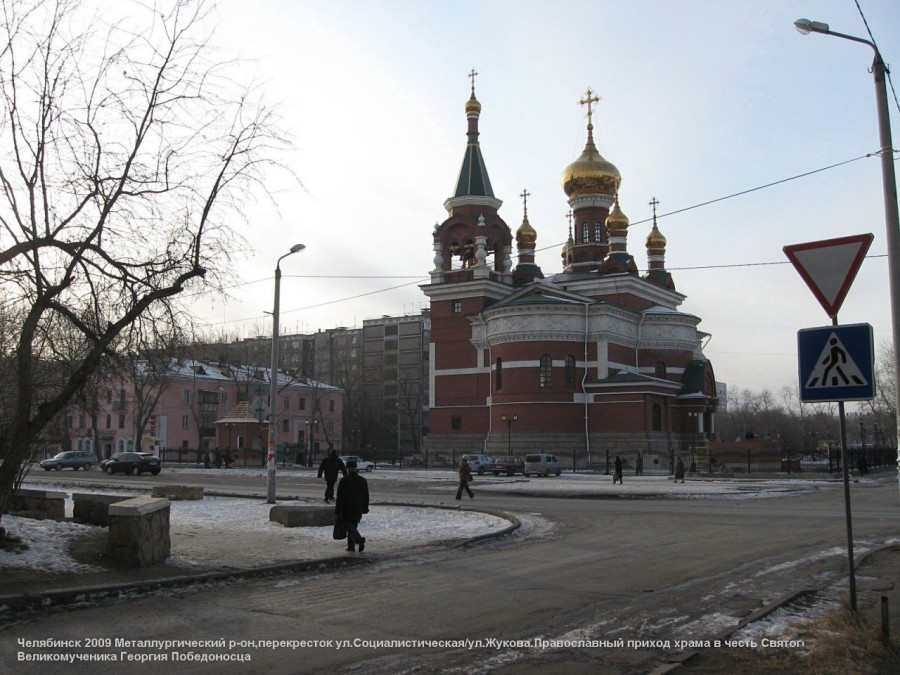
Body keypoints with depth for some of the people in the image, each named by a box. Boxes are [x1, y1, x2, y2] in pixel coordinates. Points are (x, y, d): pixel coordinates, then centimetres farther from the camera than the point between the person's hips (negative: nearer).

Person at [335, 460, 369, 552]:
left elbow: (340, 497, -11)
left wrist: (337, 511, -7)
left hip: (347, 510, -5)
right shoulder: (363, 480, 6)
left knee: (349, 526, -3)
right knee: (353, 526, 16)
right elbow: (366, 496, 10)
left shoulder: (344, 480, -11)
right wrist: (365, 508, 17)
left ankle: (359, 539, -25)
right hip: (358, 510, 5)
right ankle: (351, 546, 14)